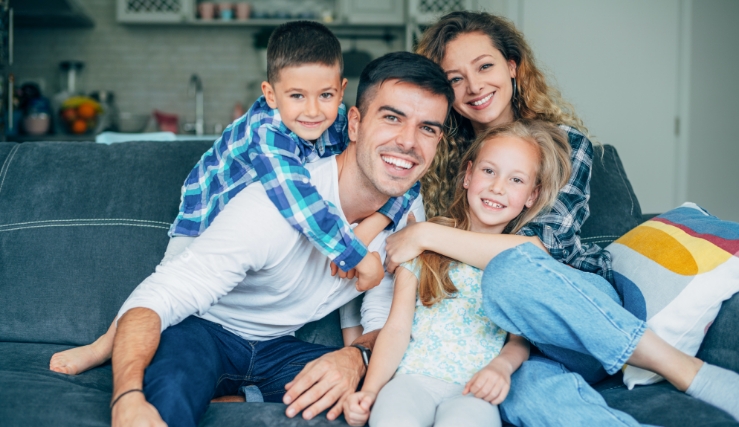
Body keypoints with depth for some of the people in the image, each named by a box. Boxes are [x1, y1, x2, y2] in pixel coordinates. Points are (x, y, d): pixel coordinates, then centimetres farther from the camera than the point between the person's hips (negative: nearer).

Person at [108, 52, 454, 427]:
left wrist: (356, 357, -26)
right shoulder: (276, 205, -30)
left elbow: (384, 320, -1)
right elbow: (154, 299, -33)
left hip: (276, 347, 8)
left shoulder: (409, 213, -9)